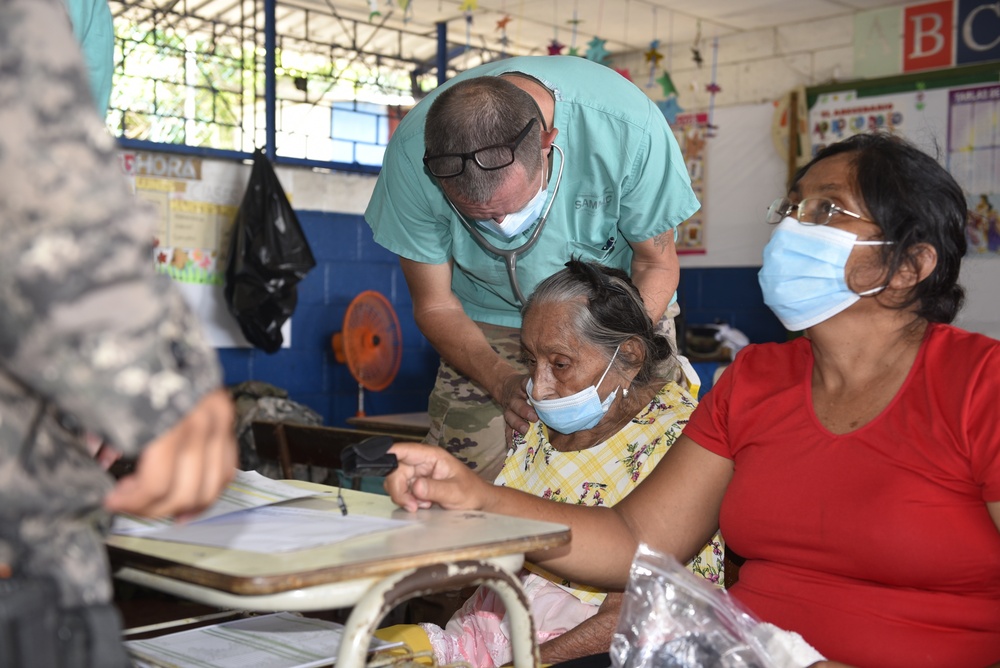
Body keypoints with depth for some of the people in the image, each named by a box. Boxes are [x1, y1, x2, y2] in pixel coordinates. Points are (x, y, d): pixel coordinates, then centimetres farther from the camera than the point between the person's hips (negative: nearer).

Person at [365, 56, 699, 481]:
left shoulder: (628, 126, -33)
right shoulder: (411, 154, -29)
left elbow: (657, 263, -15)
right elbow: (435, 305, -15)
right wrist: (504, 382, -32)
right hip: (490, 323, 1)